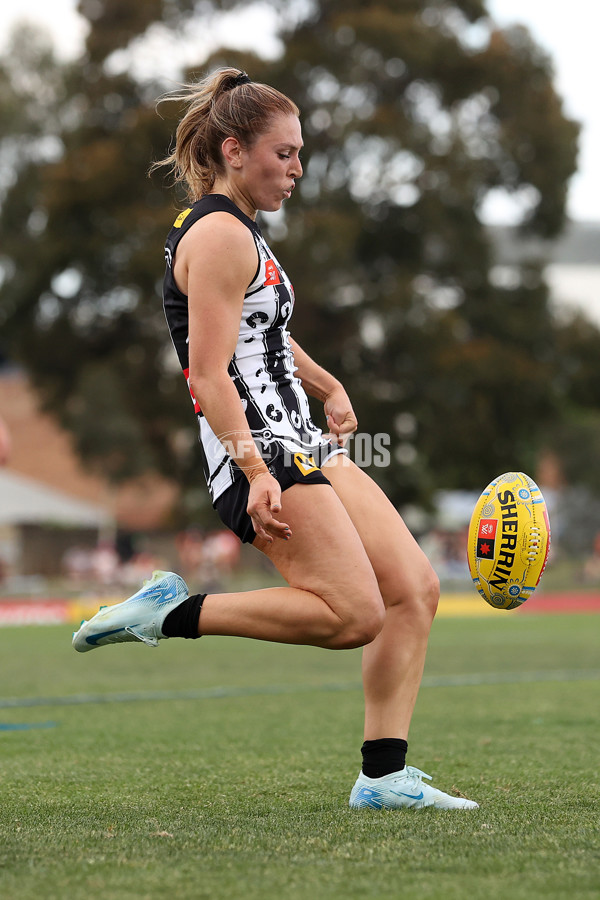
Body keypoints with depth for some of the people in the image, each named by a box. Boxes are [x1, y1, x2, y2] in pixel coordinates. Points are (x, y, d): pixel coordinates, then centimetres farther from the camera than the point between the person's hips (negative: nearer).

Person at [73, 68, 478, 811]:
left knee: (415, 590, 1)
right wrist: (256, 473, -29)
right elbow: (210, 374, -21)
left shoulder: (239, 230, 20)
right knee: (354, 614, -19)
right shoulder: (219, 235, -12)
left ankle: (384, 775, 4)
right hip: (260, 452, -10)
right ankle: (172, 613, -8)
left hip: (301, 445, 10)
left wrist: (326, 386, 39)